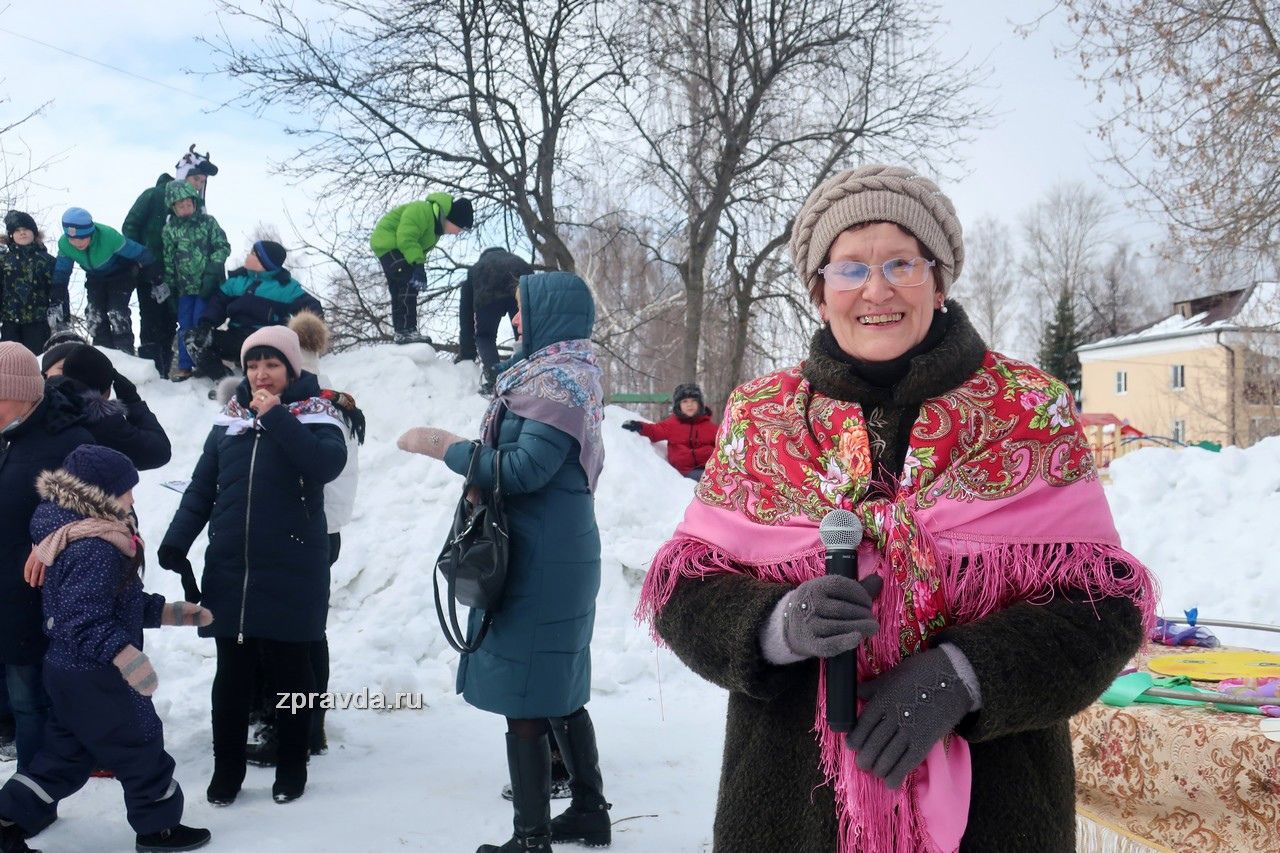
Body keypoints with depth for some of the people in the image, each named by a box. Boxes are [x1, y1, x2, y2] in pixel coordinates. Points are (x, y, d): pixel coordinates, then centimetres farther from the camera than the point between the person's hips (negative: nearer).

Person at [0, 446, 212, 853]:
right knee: (140, 748, 6)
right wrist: (121, 653, -42)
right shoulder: (94, 549, -26)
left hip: (67, 670, 10)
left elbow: (120, 604, 16)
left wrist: (167, 612, 18)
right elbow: (84, 618, -33)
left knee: (66, 753, 22)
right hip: (95, 678, -10)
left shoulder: (79, 536, 9)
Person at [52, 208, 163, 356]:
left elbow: (140, 254, -27)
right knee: (94, 316, -5)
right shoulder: (64, 244, -24)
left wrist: (158, 282, -19)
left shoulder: (108, 236, -39)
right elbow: (60, 274, -9)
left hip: (121, 274, -4)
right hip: (95, 278, 5)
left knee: (117, 315, -19)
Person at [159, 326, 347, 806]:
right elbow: (201, 488, 9)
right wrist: (177, 541, -3)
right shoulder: (229, 419, 8)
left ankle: (292, 768, 21)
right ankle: (226, 769, 21)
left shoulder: (315, 415, -2)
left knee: (289, 669, 6)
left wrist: (276, 417, -20)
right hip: (229, 569, 3)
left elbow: (327, 465, -22)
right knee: (232, 673, 8)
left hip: (292, 571, -3)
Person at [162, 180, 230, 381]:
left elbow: (223, 247, -3)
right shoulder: (170, 229, 5)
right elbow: (168, 259, 9)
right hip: (185, 286, 3)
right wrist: (169, 286, 9)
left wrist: (212, 271, -13)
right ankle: (185, 365, 15)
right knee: (185, 326, 6)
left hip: (208, 284, -3)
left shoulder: (207, 222, -2)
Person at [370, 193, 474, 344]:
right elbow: (406, 239, -33)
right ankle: (407, 331, -23)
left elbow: (420, 248, 15)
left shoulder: (437, 224, 8)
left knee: (399, 291, 12)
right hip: (388, 244, -11)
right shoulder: (422, 211, -26)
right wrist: (418, 264, -36)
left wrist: (419, 266, 4)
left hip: (396, 248, 11)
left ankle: (400, 332, 18)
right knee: (409, 284, -21)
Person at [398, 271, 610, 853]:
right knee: (561, 689, 17)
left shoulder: (559, 380, -14)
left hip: (538, 562, -10)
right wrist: (465, 450, 13)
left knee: (524, 699, -3)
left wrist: (446, 448, -13)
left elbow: (526, 470, -21)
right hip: (558, 555, 10)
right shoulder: (567, 374, 17)